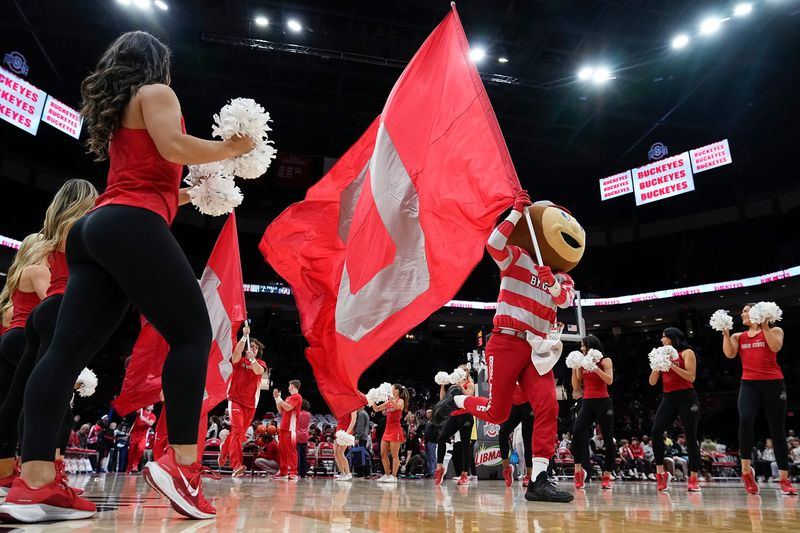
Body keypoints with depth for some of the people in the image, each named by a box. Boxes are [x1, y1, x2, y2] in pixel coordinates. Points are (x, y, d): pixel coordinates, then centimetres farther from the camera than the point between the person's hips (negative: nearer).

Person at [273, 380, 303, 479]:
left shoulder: (297, 397, -6)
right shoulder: (288, 398, 22)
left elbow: (288, 407, -18)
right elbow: (281, 411, 22)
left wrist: (278, 398, -9)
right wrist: (276, 398, 16)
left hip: (290, 428, -9)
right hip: (283, 427, 9)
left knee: (291, 450, -10)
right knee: (282, 450, 8)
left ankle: (293, 473, -10)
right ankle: (283, 472, 13)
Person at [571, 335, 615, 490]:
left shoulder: (605, 361, 3)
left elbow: (609, 380, -11)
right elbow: (576, 388, 11)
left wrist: (595, 368, -19)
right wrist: (574, 369, 0)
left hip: (603, 402, -3)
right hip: (587, 403, 3)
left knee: (608, 438, 0)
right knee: (577, 432, -19)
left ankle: (607, 476, 10)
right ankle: (578, 470, -16)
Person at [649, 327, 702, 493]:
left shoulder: (687, 353, 1)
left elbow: (691, 377, -11)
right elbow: (652, 382, 10)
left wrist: (672, 365, -16)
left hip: (686, 397, -4)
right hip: (668, 398, 4)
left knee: (691, 437, -1)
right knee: (656, 432, -12)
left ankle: (694, 479, 6)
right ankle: (660, 473, -4)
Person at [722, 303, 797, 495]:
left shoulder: (774, 330, 8)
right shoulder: (738, 336, 16)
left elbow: (775, 347, -12)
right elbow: (729, 354, 0)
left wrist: (764, 326, -11)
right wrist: (726, 332, -3)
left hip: (773, 384, -1)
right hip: (749, 384, 1)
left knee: (778, 430, 4)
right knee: (745, 420, -24)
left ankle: (784, 480, 12)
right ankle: (746, 470, -16)